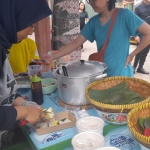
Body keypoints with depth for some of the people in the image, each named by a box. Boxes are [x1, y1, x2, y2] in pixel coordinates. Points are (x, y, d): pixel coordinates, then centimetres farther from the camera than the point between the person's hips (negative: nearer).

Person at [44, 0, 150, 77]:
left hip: (121, 76, -4)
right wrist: (52, 57, -5)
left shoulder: (124, 15, -11)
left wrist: (132, 55, -10)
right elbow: (75, 43, 2)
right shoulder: (93, 22, 3)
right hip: (101, 74, 4)